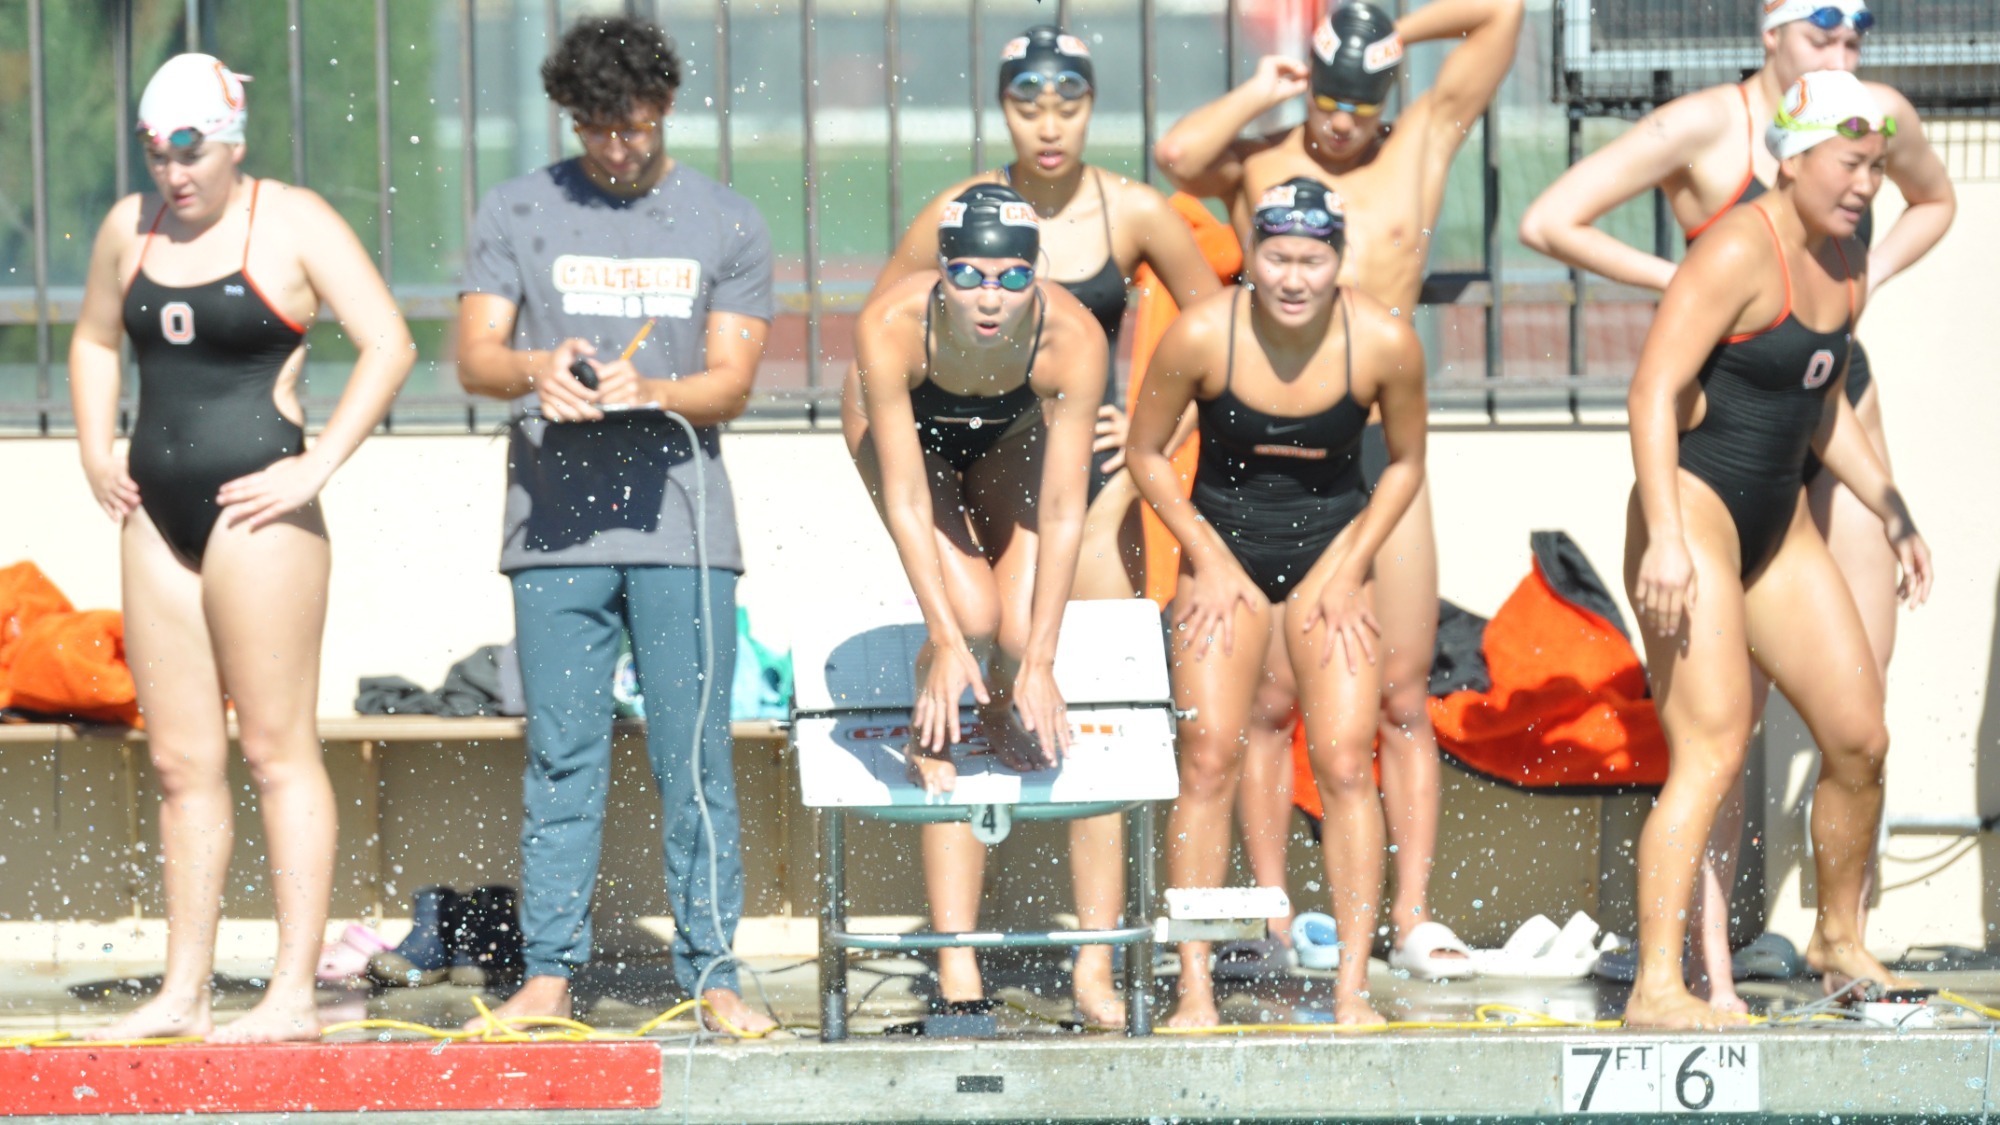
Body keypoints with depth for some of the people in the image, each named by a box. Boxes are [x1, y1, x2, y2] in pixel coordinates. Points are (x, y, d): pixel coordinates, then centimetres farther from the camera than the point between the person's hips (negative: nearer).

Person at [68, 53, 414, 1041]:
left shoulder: (293, 225, -5)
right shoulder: (129, 228, 11)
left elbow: (388, 346, -9)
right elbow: (94, 341, 28)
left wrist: (317, 467, -14)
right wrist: (95, 450, 14)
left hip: (252, 507, -6)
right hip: (157, 512, 6)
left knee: (276, 748, -6)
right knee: (181, 763, 7)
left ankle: (294, 994, -6)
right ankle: (183, 991, 10)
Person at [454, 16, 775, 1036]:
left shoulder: (726, 225, 9)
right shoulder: (518, 213, 10)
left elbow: (731, 380, 3)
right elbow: (474, 356, 6)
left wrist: (650, 391, -18)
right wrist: (536, 368, -17)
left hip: (681, 527, 0)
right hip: (555, 527, 1)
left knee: (695, 756, -3)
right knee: (561, 756, 1)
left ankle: (711, 973, 1)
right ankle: (548, 972, 5)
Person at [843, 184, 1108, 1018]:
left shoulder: (1073, 339, -36)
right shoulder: (891, 327, -40)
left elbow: (1061, 511, -31)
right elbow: (905, 499, -34)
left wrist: (1039, 661, -32)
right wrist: (947, 642, -35)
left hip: (1010, 435, 1)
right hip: (908, 426, -1)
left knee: (1021, 633, -13)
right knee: (971, 614, -23)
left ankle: (1007, 723, 24)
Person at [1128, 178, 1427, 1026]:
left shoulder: (1384, 342, -15)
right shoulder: (1202, 336, -18)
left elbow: (1405, 462, 2)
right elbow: (1146, 453, -3)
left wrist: (1351, 570, -5)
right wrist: (1208, 560, -8)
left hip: (1330, 554, 1)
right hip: (1224, 550, -1)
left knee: (1346, 765, -8)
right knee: (1208, 761, -8)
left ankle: (1352, 987, -4)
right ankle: (1194, 988, -5)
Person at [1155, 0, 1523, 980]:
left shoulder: (1423, 146, 10)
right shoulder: (1258, 167, 6)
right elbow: (1179, 153, -17)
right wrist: (1262, 92, -5)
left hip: (1381, 444, 1)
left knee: (1404, 698, 0)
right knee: (1269, 699, 0)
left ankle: (1414, 917, 1)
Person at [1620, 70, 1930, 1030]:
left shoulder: (1845, 263, 10)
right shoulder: (1740, 252, -18)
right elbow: (1654, 390, -23)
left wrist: (1893, 515, 22)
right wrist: (1664, 539, -29)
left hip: (1777, 529, 9)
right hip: (1691, 514, -9)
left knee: (1861, 739, 9)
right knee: (1713, 753, -18)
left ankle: (1840, 939, 30)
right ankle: (1657, 990, -20)